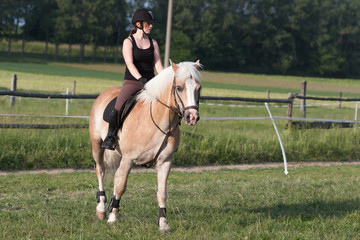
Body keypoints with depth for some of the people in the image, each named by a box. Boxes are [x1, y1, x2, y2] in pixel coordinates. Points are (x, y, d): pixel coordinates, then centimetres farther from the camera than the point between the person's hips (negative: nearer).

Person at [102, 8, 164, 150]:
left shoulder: (153, 43, 13)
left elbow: (158, 65, 7)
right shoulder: (128, 42, -1)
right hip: (131, 82, -4)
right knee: (117, 109, -24)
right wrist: (141, 79, -29)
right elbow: (130, 64, -14)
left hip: (149, 83, 4)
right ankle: (110, 136, -3)